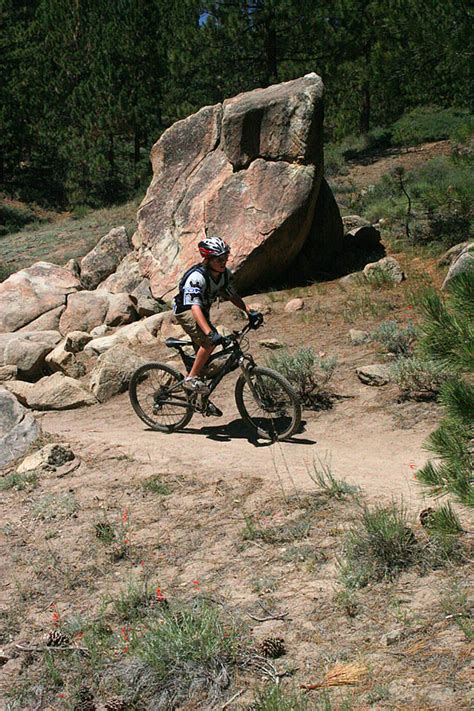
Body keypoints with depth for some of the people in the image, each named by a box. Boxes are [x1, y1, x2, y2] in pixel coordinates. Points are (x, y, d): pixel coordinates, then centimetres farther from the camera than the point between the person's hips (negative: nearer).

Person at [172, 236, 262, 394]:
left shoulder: (225, 274, -11)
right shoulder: (196, 277, -34)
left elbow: (233, 295, 4)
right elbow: (195, 308, -43)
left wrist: (249, 312, -11)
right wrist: (210, 333, -54)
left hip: (203, 311, 8)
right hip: (185, 311, -8)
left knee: (203, 350, 14)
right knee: (209, 342, -28)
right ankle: (191, 379, -18)